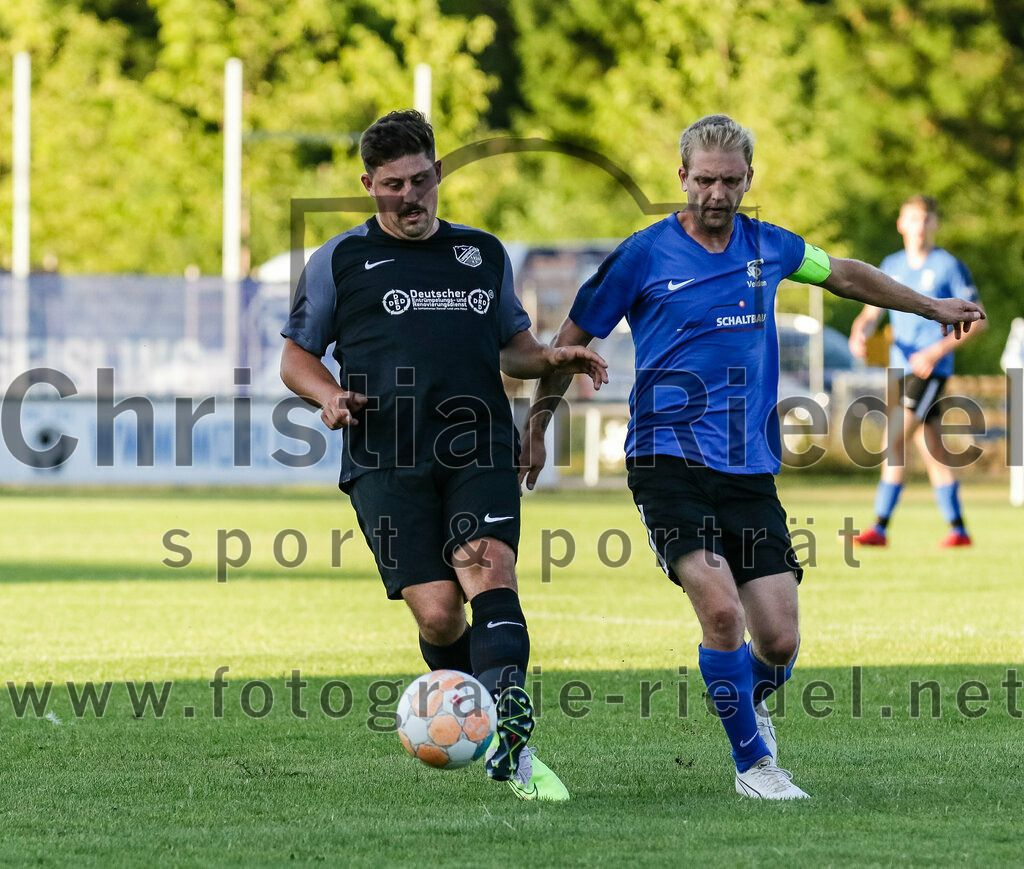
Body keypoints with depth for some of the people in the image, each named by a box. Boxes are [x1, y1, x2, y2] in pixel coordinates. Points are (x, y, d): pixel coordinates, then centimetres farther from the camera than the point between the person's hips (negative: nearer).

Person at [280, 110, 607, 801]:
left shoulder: (485, 254, 19)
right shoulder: (342, 260, 11)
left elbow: (513, 343, 30)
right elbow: (297, 356, 16)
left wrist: (550, 359, 7)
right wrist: (328, 395, -6)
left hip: (480, 452, 1)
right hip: (387, 462, -1)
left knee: (489, 569, -24)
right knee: (437, 614, -13)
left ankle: (510, 741, -36)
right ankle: (503, 747, 8)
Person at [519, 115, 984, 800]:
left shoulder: (768, 248, 8)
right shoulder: (645, 255, -4)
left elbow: (844, 274, 28)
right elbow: (572, 339, 8)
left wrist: (932, 307, 37)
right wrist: (535, 430, 11)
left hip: (750, 470, 4)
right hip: (669, 463, -4)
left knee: (778, 641, -4)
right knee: (721, 608, -23)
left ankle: (754, 701, 32)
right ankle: (754, 761, -5)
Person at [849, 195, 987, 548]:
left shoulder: (949, 267, -5)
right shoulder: (892, 265, 13)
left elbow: (977, 321, -5)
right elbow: (871, 313, 12)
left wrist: (939, 350, -17)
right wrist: (860, 333, -12)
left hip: (930, 369, -7)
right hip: (903, 367, 7)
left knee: (894, 439, -16)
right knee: (933, 449, 9)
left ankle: (880, 527, -15)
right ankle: (958, 529, 14)